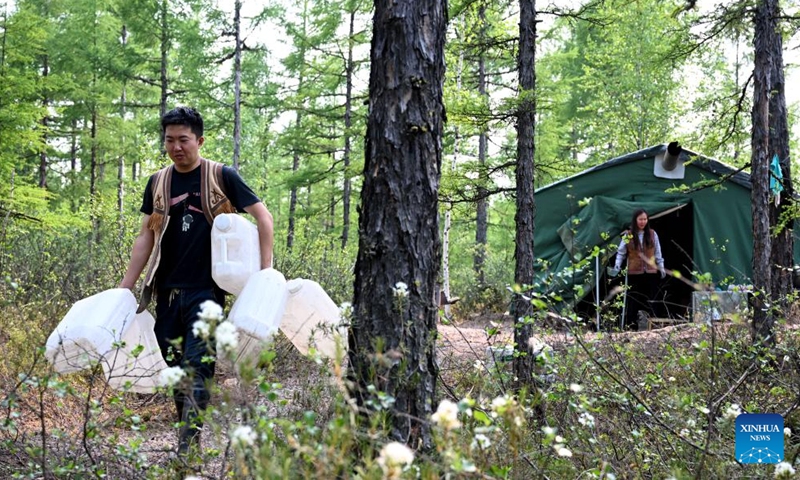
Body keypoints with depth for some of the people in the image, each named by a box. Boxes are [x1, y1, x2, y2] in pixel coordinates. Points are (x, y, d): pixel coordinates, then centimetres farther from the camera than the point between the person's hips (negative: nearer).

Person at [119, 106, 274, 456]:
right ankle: (190, 444, 20)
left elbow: (263, 217, -3)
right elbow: (146, 237, 13)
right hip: (166, 292, 5)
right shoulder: (158, 182, 10)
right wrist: (124, 288, 8)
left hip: (206, 291, -5)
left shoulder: (221, 177, -2)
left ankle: (186, 449, -10)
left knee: (197, 370, -12)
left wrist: (266, 271, -11)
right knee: (174, 371, 8)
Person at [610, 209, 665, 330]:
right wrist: (617, 265, -11)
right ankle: (630, 328, 4)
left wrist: (661, 267, 8)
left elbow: (657, 252, 11)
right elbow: (621, 252, 1)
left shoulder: (652, 234, 5)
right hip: (634, 273, -2)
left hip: (651, 273, 2)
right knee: (632, 302, 0)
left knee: (650, 302, 4)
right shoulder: (628, 235, -1)